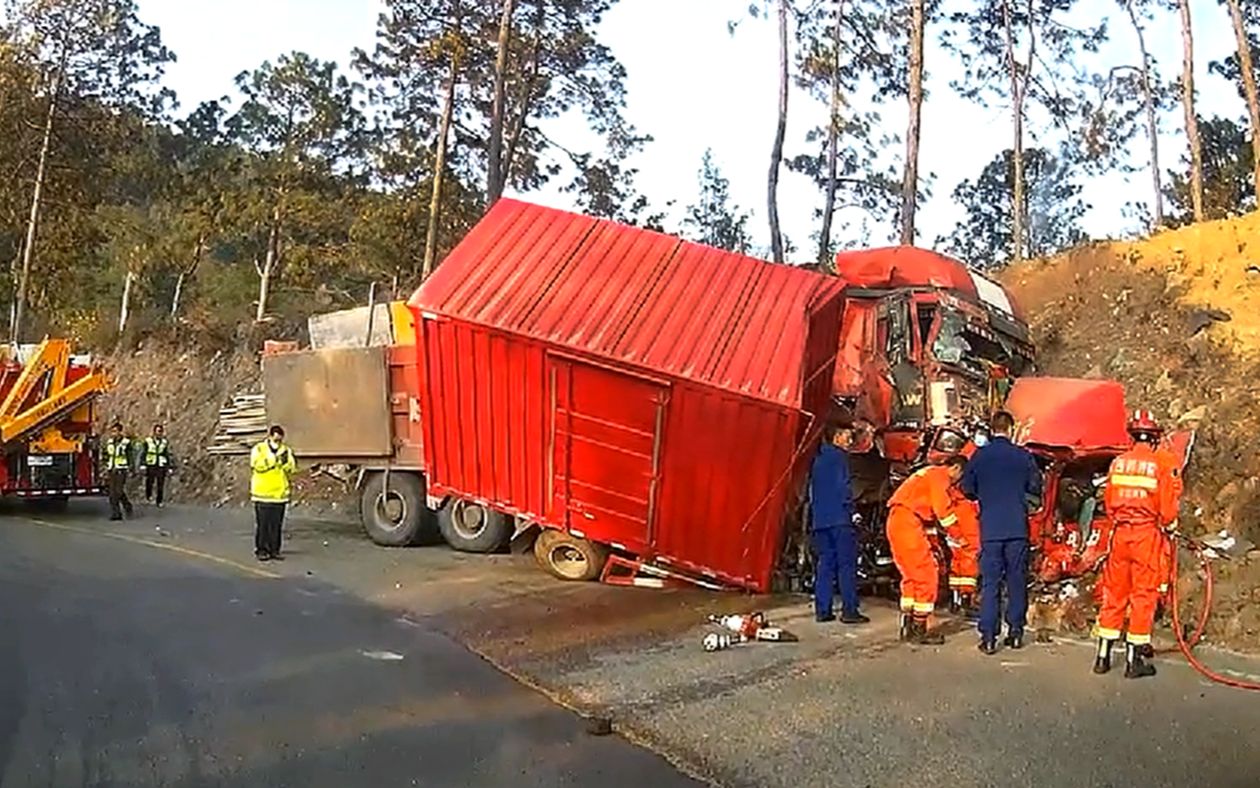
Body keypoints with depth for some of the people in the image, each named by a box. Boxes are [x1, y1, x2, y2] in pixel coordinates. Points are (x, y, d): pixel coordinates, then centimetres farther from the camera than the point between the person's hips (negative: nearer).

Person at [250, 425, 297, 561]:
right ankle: (261, 550, 6)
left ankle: (274, 550, 13)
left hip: (279, 493, 3)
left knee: (276, 524, 6)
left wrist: (286, 462, -17)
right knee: (262, 524, -2)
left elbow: (292, 469, 2)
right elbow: (258, 465, -18)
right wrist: (275, 459, -23)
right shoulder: (258, 449, -1)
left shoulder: (286, 451, 10)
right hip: (262, 494, -3)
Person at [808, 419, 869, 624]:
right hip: (839, 518, -8)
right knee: (847, 565, -5)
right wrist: (849, 507, -7)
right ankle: (849, 610, -7)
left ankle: (823, 610, 7)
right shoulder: (839, 456, -6)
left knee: (824, 565, 8)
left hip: (820, 520, 8)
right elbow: (843, 487, -15)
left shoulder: (819, 460, 19)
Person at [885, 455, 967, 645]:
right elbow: (943, 510, -13)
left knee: (911, 576, 17)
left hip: (896, 522, 10)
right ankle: (918, 630, -3)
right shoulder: (940, 476, -4)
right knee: (927, 577, -5)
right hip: (908, 524, -10)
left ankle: (908, 627, 20)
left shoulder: (930, 474, 26)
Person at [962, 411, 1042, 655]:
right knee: (1017, 581, 12)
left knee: (990, 583, 1)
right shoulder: (1023, 456, -3)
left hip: (990, 529, -1)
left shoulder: (979, 456, -3)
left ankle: (988, 637, -2)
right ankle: (1016, 632, 17)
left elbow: (967, 490, 3)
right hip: (1017, 527, 1)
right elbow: (1036, 487, 5)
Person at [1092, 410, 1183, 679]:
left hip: (1120, 532, 4)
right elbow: (1168, 504, -5)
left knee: (1114, 593, 11)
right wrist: (1169, 525, 14)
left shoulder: (1118, 462, 3)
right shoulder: (1163, 463, -8)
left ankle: (1103, 656, 16)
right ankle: (1134, 659, 5)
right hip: (1147, 534, -4)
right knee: (1144, 594, 3)